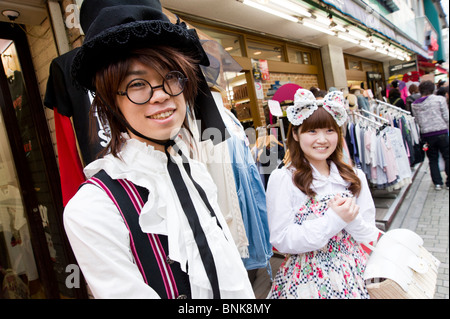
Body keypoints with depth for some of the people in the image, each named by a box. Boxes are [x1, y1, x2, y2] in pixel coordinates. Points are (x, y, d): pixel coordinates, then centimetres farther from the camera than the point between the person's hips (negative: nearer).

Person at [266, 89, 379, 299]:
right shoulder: (283, 179, -15)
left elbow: (370, 238, 2)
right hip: (306, 280, -4)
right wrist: (334, 220, -22)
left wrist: (353, 219, -19)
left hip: (354, 276, 4)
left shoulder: (355, 177, -1)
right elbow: (281, 241, -16)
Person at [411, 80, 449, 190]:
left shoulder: (414, 105, 3)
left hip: (426, 135, 2)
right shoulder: (440, 99, -4)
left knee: (433, 160, 12)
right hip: (441, 133, -2)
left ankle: (437, 183, 14)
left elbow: (417, 121, 6)